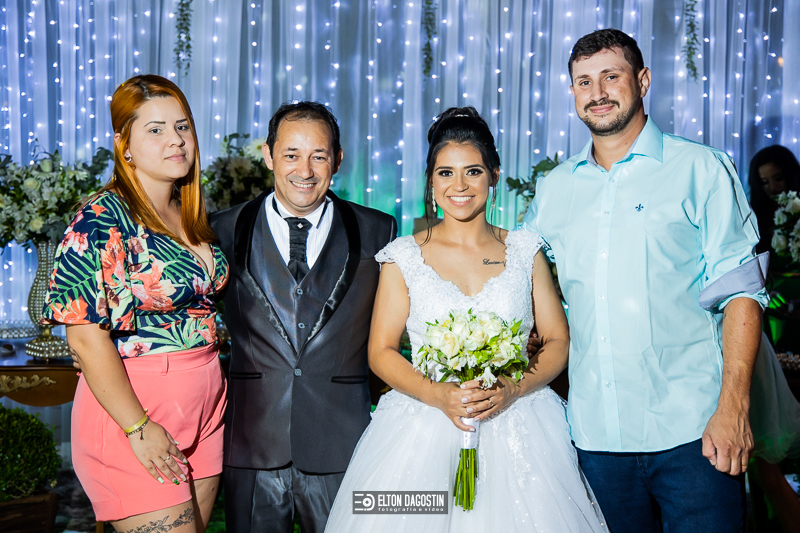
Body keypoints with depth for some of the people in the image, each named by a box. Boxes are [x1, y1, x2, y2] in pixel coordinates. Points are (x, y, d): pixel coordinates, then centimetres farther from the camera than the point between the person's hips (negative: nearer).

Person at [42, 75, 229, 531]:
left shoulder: (190, 215, 8)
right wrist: (139, 428, -17)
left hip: (205, 406, 7)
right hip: (133, 407, -7)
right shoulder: (101, 221, -14)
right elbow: (86, 337, -17)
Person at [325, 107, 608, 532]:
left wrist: (512, 390, -13)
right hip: (425, 429, -1)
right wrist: (439, 395, -14)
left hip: (516, 426, 1)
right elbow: (381, 351, 1)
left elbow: (558, 342, 5)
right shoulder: (404, 257, 2)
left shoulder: (524, 250, 6)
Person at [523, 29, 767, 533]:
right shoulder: (553, 189, 10)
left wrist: (733, 407, -15)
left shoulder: (702, 170, 0)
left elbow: (739, 292, -6)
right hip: (595, 431, 3)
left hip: (691, 429, -3)